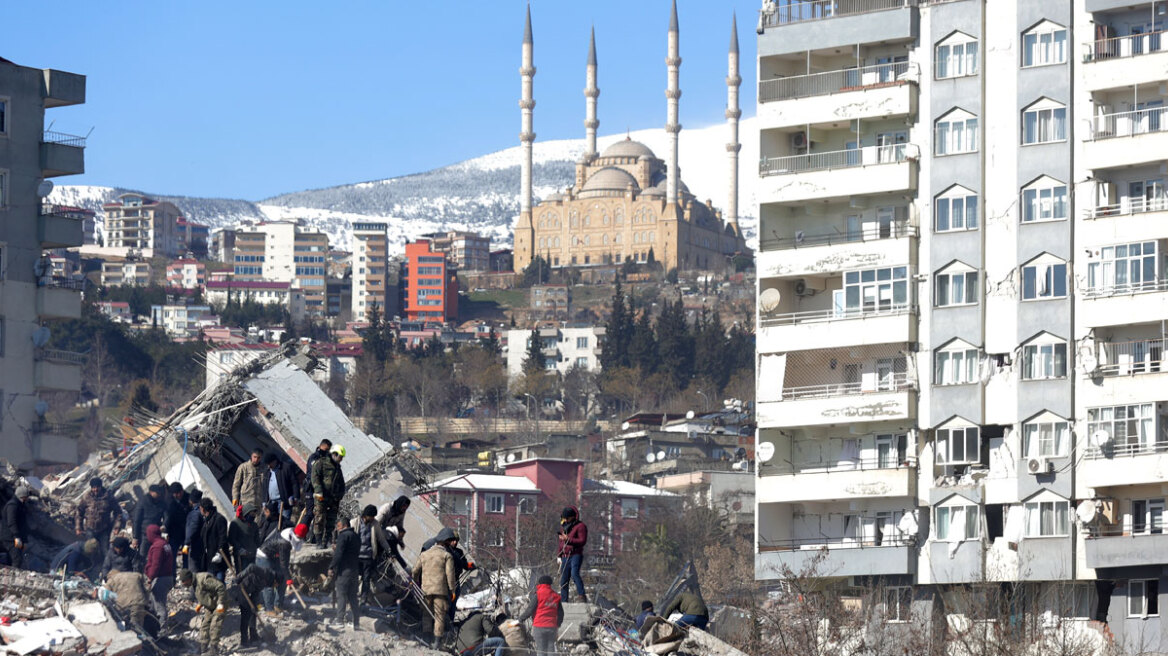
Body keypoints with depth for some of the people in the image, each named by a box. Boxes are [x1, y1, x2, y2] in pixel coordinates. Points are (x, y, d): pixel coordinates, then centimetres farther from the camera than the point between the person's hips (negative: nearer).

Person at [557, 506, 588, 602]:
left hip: (576, 555, -7)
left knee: (574, 573, -29)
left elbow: (582, 541, -14)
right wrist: (559, 556, 23)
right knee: (563, 580, 5)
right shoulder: (563, 527, 20)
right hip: (565, 557, 7)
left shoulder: (580, 526, -3)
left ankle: (581, 595, -31)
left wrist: (568, 539, -20)